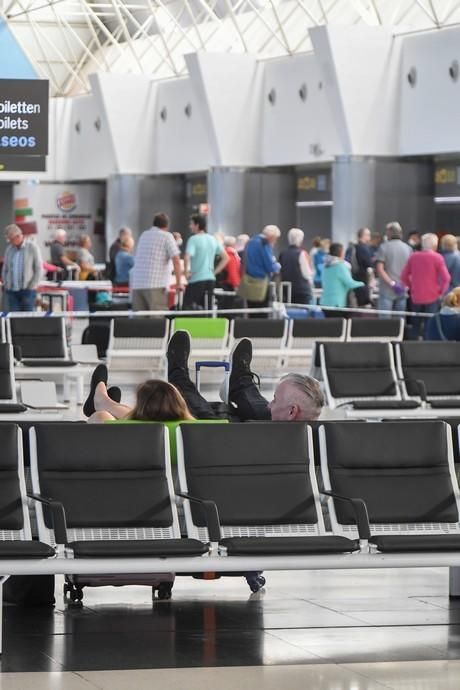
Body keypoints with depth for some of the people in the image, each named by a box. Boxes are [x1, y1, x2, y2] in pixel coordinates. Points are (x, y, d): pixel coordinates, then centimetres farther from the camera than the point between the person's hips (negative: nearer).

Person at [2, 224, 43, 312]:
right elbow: (5, 268, 19)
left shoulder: (32, 248, -3)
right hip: (11, 290, 4)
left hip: (27, 290, -4)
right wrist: (5, 283, 6)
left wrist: (32, 286, -9)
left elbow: (39, 269, -3)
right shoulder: (9, 249, 10)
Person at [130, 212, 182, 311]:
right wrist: (178, 282, -6)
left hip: (137, 284, 6)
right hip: (156, 284, -6)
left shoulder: (143, 235, 19)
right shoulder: (167, 237, 0)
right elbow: (176, 260, -9)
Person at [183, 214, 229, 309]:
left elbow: (187, 258, -24)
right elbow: (225, 258, 15)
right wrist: (215, 272, 13)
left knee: (187, 308, -3)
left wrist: (186, 272, -10)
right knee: (207, 309, 10)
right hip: (210, 279, 7)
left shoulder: (193, 239, -10)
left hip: (196, 280, -7)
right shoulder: (213, 240, 11)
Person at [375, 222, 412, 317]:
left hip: (387, 291, -4)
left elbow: (380, 269, -11)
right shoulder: (408, 248, 7)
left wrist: (392, 283, -12)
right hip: (402, 291, 4)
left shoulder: (384, 247, -3)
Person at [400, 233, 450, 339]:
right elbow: (446, 278, -15)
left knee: (416, 326, 15)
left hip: (416, 297, 4)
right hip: (432, 298, -4)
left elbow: (404, 276, 4)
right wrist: (442, 291, -2)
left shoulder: (413, 257, 2)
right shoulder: (437, 258, -9)